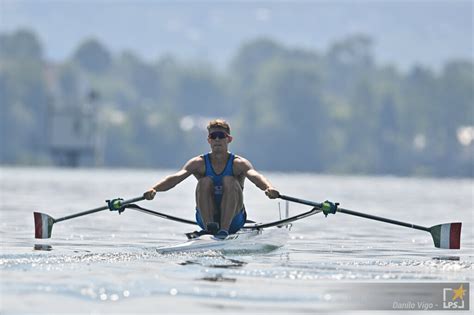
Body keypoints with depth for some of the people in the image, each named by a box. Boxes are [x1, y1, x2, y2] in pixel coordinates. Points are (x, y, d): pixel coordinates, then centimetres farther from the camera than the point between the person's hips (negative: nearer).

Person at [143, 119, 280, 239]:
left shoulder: (239, 163, -6)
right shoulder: (199, 163, -2)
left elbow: (254, 176, -28)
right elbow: (176, 177, -17)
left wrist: (269, 188, -51)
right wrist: (154, 189, -37)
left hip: (233, 219, -1)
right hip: (206, 217, 1)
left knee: (229, 181, -24)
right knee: (205, 182, -21)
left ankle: (224, 229, -34)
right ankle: (209, 225, -35)